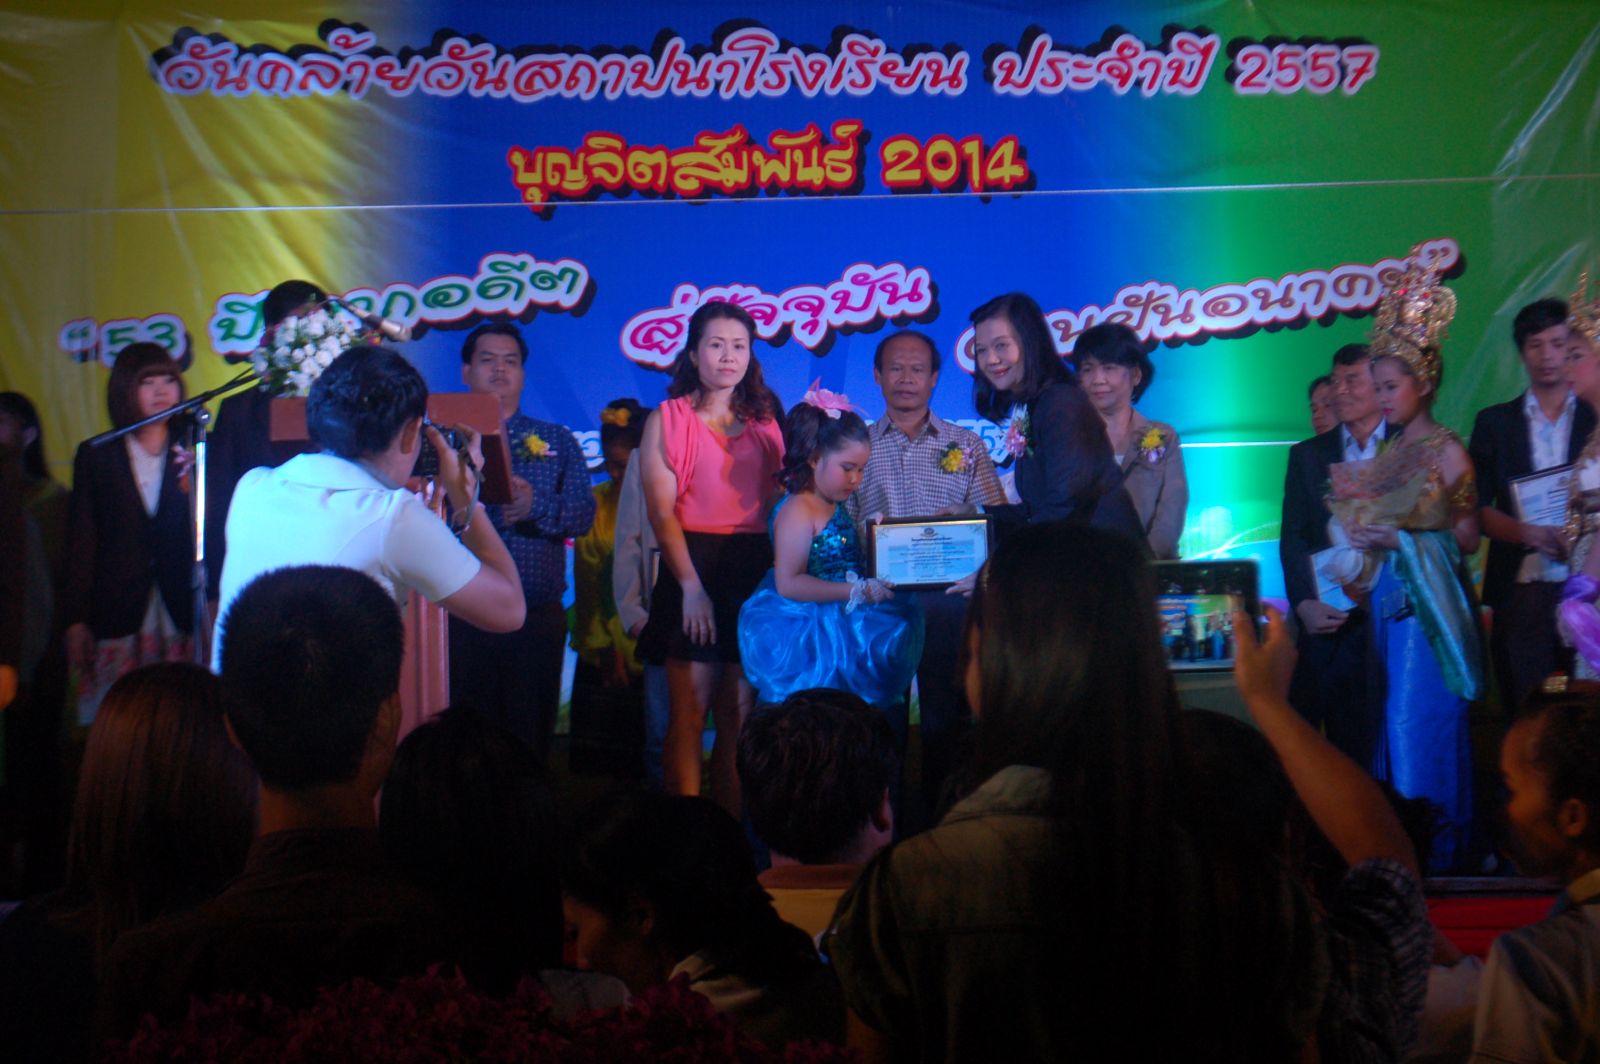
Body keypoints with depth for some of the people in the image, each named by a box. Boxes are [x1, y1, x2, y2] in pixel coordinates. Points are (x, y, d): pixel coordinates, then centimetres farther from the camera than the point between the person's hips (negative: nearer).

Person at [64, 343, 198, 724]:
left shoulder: (195, 454, 10)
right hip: (118, 621, 0)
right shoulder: (96, 456, 10)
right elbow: (81, 542, 7)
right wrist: (76, 620, 2)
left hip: (182, 619, 0)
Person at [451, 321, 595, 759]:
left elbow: (584, 513, 1)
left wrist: (537, 505, -17)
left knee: (531, 735, 3)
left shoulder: (557, 441, 15)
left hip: (538, 619, 1)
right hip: (463, 616, -1)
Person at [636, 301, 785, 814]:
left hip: (754, 574, 3)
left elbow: (781, 501, 13)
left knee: (740, 716, 2)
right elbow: (661, 511, -4)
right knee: (691, 710, -7)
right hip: (694, 566, -3)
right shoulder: (667, 419, 6)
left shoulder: (766, 422, 16)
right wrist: (691, 585, -14)